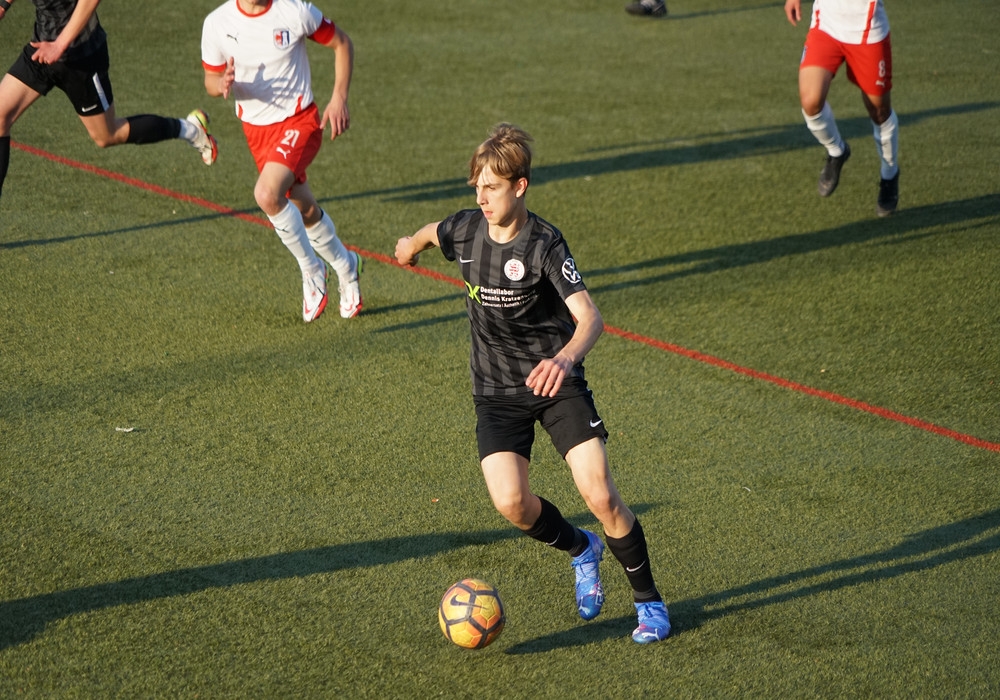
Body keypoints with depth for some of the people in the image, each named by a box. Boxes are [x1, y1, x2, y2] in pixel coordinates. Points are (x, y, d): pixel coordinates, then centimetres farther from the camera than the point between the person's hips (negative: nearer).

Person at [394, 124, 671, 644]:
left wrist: (564, 358, -49)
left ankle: (649, 601, 8)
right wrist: (413, 244, 46)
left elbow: (590, 317, -28)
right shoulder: (466, 229, -4)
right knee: (511, 502, -17)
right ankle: (580, 550, 17)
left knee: (600, 495, -14)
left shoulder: (544, 245, -18)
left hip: (555, 383, -3)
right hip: (496, 391, 4)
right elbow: (433, 232, 23)